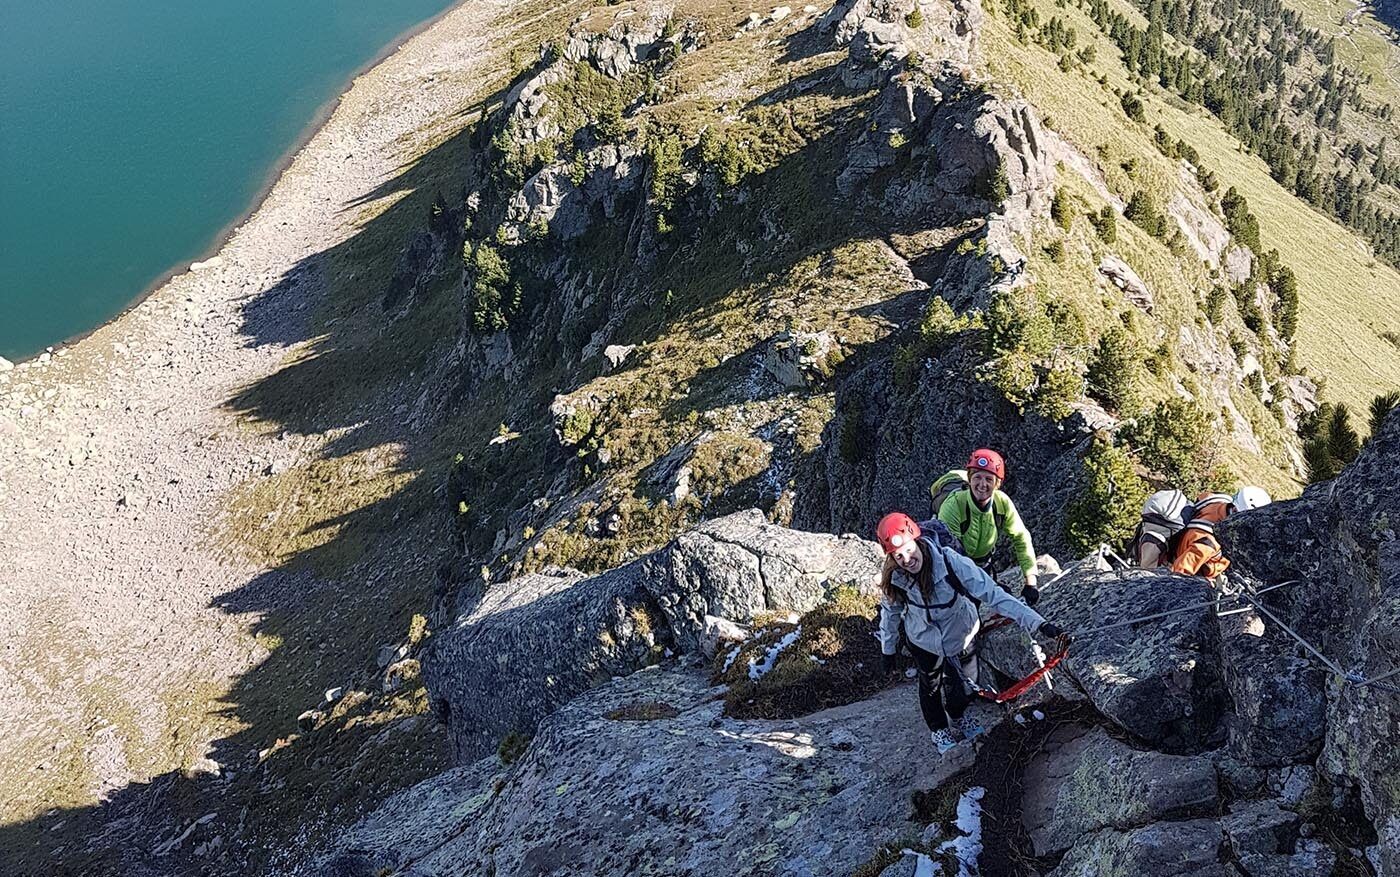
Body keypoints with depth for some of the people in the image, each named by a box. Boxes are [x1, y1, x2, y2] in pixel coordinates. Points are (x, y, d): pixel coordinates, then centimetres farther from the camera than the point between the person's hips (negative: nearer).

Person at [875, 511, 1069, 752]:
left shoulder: (951, 562, -38)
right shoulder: (893, 578, -29)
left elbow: (994, 595, -38)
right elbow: (890, 612, -8)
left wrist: (1040, 624, -43)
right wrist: (888, 650, 5)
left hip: (960, 636, 0)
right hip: (924, 642, 0)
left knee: (961, 686, 24)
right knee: (930, 686, 24)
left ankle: (957, 719, 58)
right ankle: (938, 730, 55)